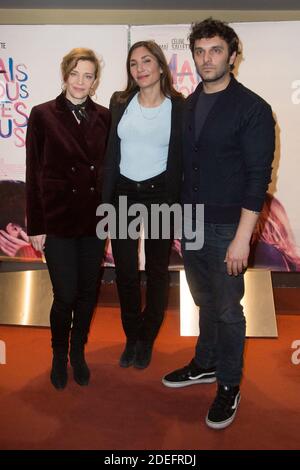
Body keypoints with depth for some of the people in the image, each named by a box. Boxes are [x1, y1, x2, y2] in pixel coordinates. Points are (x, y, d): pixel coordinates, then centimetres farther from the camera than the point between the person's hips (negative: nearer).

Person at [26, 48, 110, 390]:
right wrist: (35, 226, -5)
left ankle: (78, 352, 33)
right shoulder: (43, 115, -3)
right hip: (57, 220, -3)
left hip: (94, 219, 3)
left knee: (88, 292, 11)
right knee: (66, 296, 1)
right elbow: (34, 173, -4)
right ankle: (59, 356, 27)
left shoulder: (103, 117, 5)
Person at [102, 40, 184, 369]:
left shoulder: (178, 107, -4)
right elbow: (111, 154, 4)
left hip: (159, 194, -2)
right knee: (125, 271, 10)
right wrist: (105, 200, 1)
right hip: (123, 193, 3)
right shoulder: (120, 103, 3)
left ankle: (147, 340, 30)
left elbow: (179, 160, -3)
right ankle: (132, 338, 31)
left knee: (156, 271, 10)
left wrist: (175, 204, -6)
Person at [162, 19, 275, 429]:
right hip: (190, 224, 5)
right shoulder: (188, 106, 9)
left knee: (227, 310, 7)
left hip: (225, 228, -5)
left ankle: (229, 385, 25)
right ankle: (205, 365, 38)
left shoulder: (252, 108, -10)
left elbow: (258, 176, -13)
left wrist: (242, 238, -18)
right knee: (205, 302, 19)